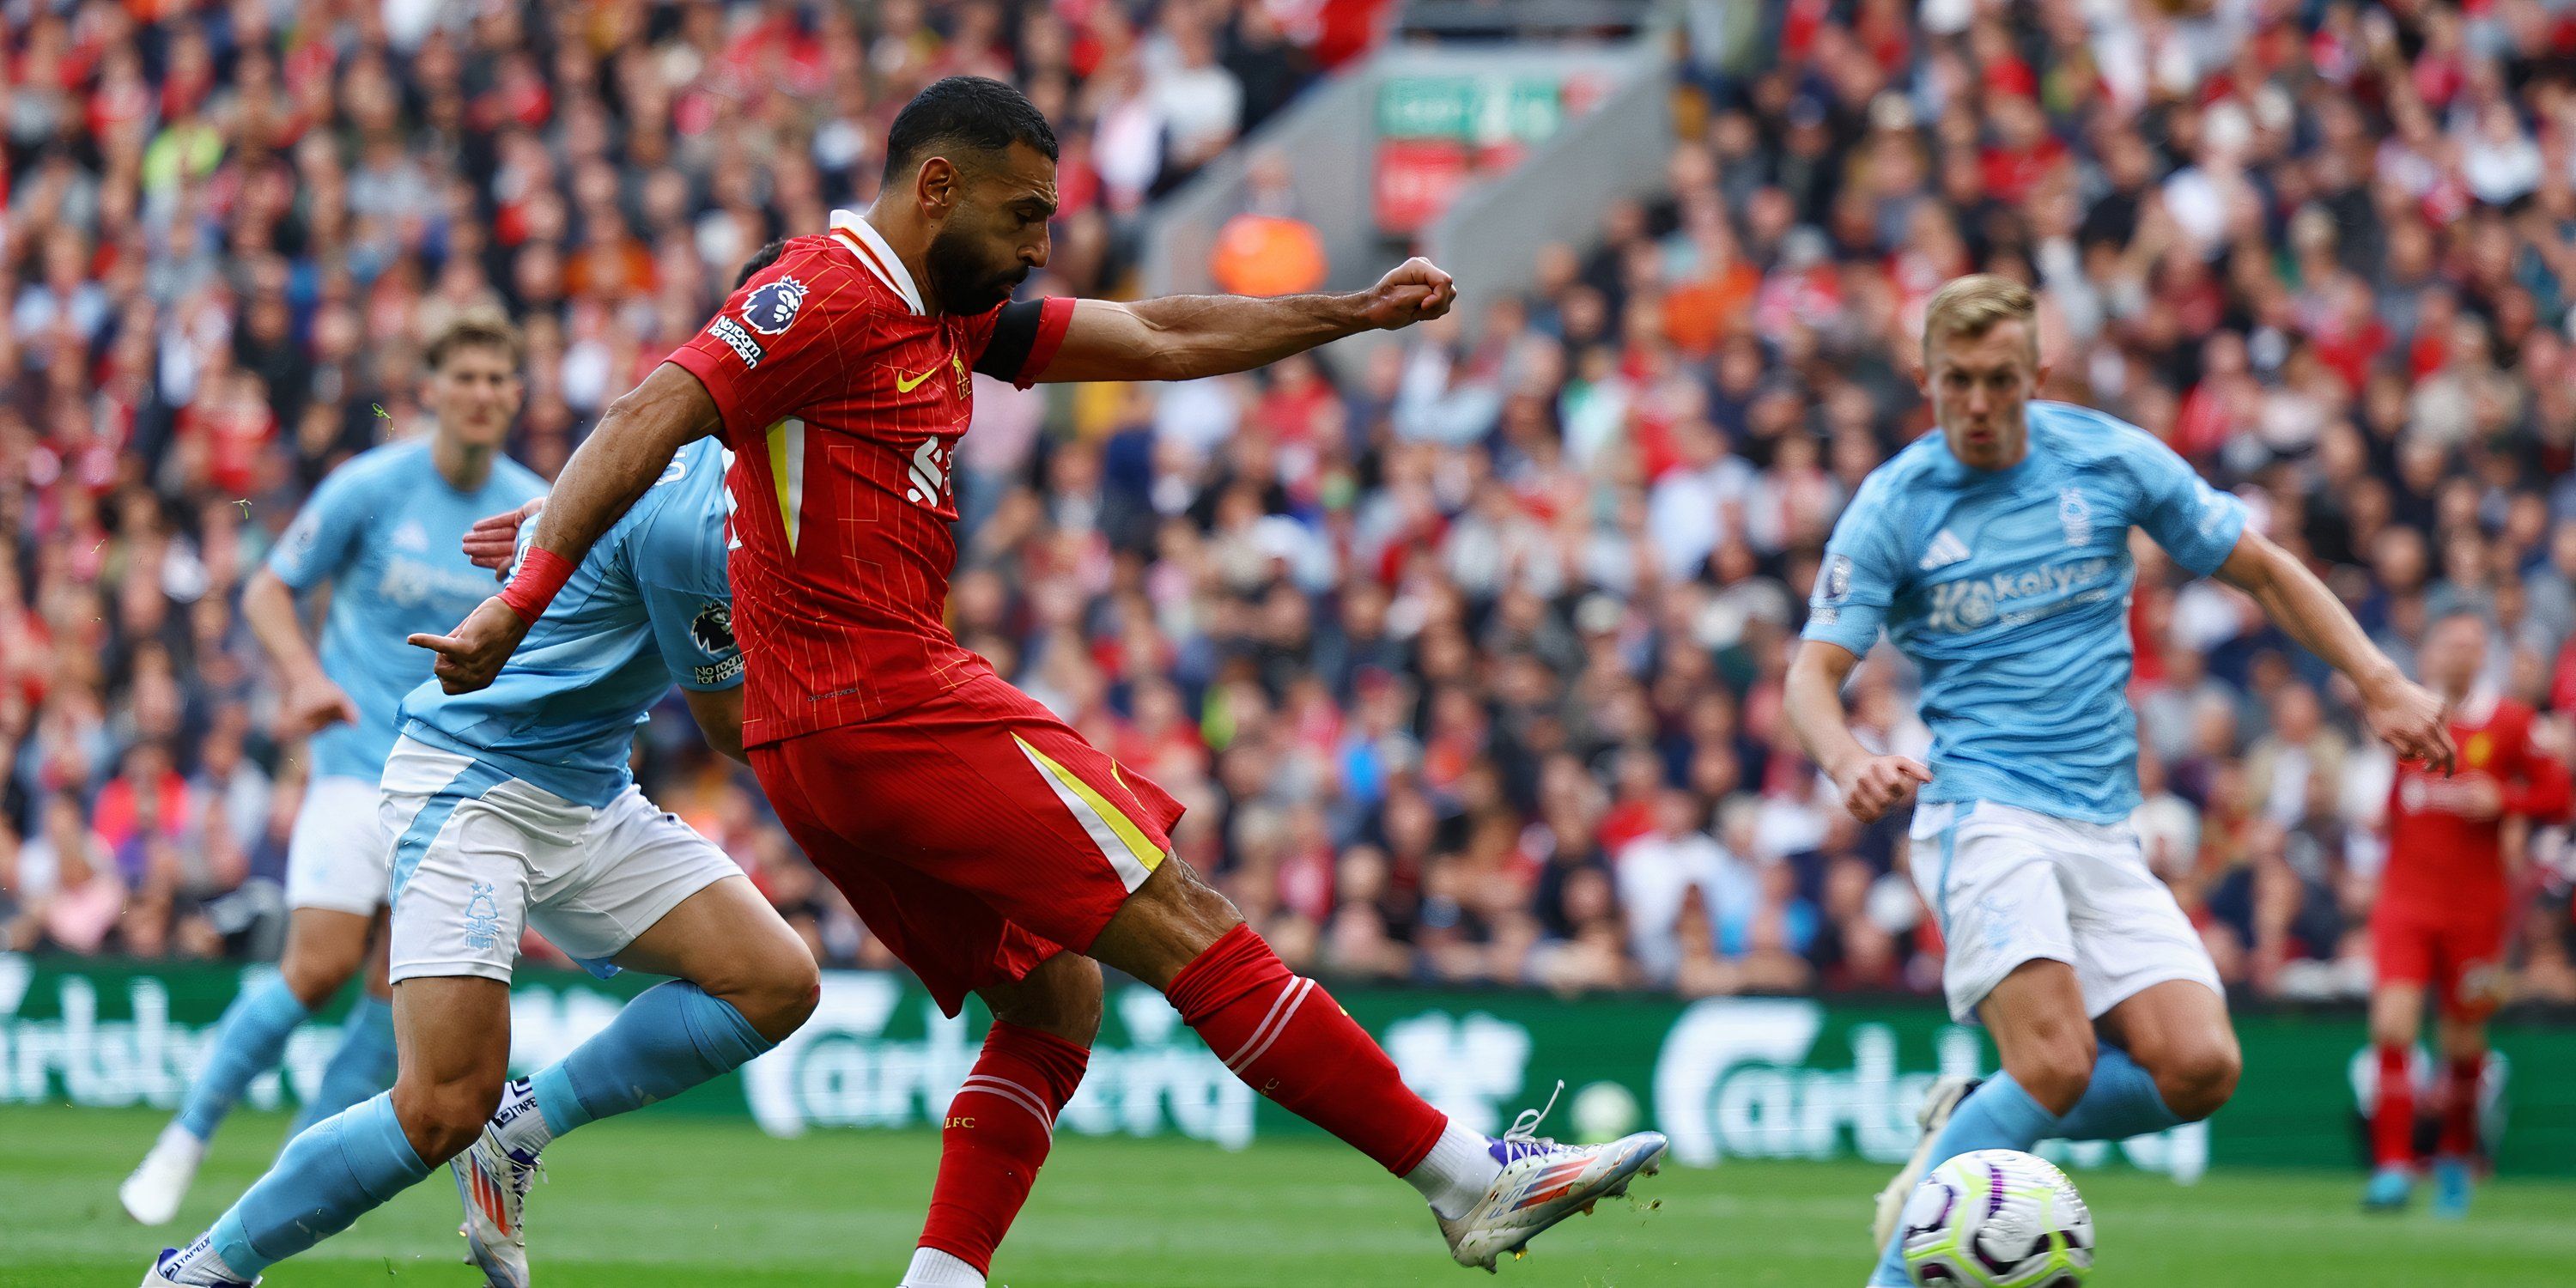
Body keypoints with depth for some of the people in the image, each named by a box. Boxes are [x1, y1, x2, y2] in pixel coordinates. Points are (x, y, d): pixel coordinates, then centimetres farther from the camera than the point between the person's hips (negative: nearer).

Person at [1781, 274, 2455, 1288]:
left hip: (2102, 828, 4)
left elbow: (2259, 570, 14)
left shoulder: (2111, 459, 5)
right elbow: (1815, 673, -5)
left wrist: (2380, 685, 4)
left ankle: (1972, 1128, 8)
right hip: (1981, 814, -4)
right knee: (2057, 1064, -26)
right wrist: (1850, 762, -28)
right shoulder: (1892, 507, -2)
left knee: (2198, 1069, -14)